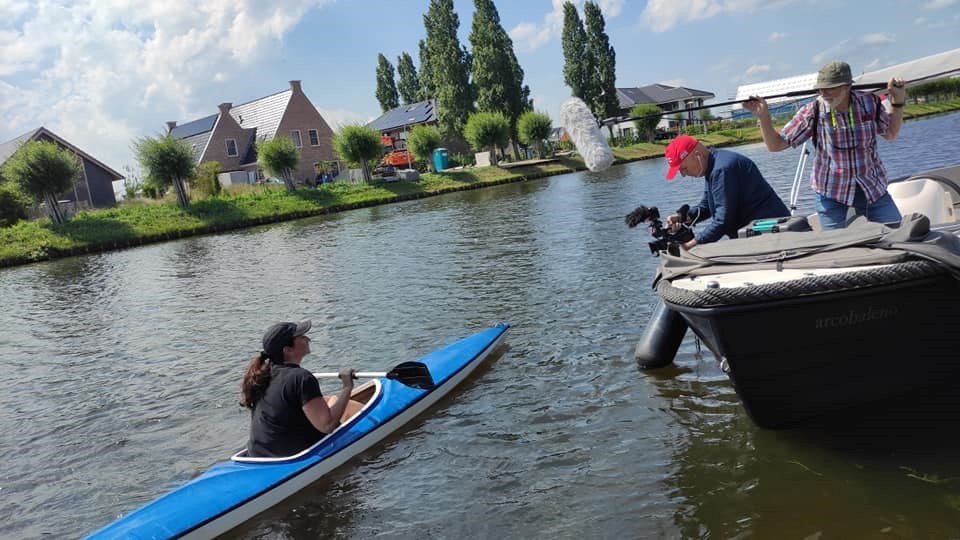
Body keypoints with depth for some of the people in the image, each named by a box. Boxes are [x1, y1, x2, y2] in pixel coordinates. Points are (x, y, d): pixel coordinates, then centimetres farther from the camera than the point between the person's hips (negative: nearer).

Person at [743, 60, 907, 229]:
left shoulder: (870, 103, -6)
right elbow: (775, 145, -14)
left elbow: (890, 134, 12)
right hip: (831, 192, -2)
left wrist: (898, 101, 1)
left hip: (873, 187, 2)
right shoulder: (812, 112, -12)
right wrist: (763, 116, -27)